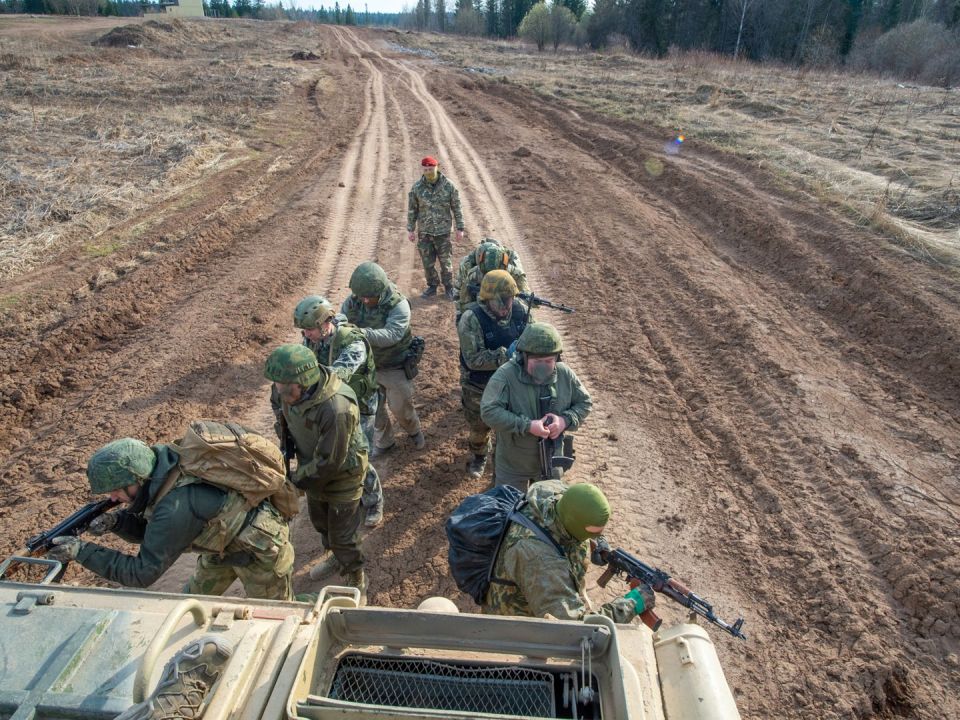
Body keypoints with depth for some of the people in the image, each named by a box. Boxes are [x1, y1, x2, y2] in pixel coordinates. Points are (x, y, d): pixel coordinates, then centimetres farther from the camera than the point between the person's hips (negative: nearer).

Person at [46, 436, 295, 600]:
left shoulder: (176, 508, -37)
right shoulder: (161, 466, -11)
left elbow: (142, 573, -26)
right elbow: (146, 530, 4)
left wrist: (82, 551, -24)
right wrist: (115, 520, -16)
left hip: (260, 548, -9)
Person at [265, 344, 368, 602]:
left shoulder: (337, 409, -41)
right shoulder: (288, 391, -19)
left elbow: (330, 461, -30)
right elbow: (288, 425, 6)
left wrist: (297, 480, -18)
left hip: (342, 472, -7)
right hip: (313, 465, 7)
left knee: (343, 535, 8)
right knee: (319, 518, 28)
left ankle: (356, 583, 34)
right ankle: (335, 555, 57)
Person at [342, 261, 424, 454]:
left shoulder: (398, 305, -26)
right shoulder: (352, 302, -11)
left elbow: (391, 335, -39)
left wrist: (362, 333, -54)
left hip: (395, 368, -4)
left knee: (400, 407, 12)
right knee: (374, 408, 18)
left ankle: (413, 430, 46)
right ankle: (384, 441, 44)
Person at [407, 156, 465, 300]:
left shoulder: (449, 186, -8)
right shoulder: (417, 187, -5)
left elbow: (457, 208, -2)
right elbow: (412, 209, 3)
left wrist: (460, 228, -2)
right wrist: (410, 230, 3)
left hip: (443, 231, -1)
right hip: (424, 232, 1)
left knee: (446, 261, 7)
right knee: (427, 262, 8)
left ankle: (448, 287, 25)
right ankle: (432, 287, 27)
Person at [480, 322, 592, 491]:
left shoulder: (565, 374, -10)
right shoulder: (505, 375, -24)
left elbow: (585, 403, 0)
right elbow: (489, 411, -30)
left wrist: (565, 420, -20)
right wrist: (527, 426, -35)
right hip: (512, 464, -4)